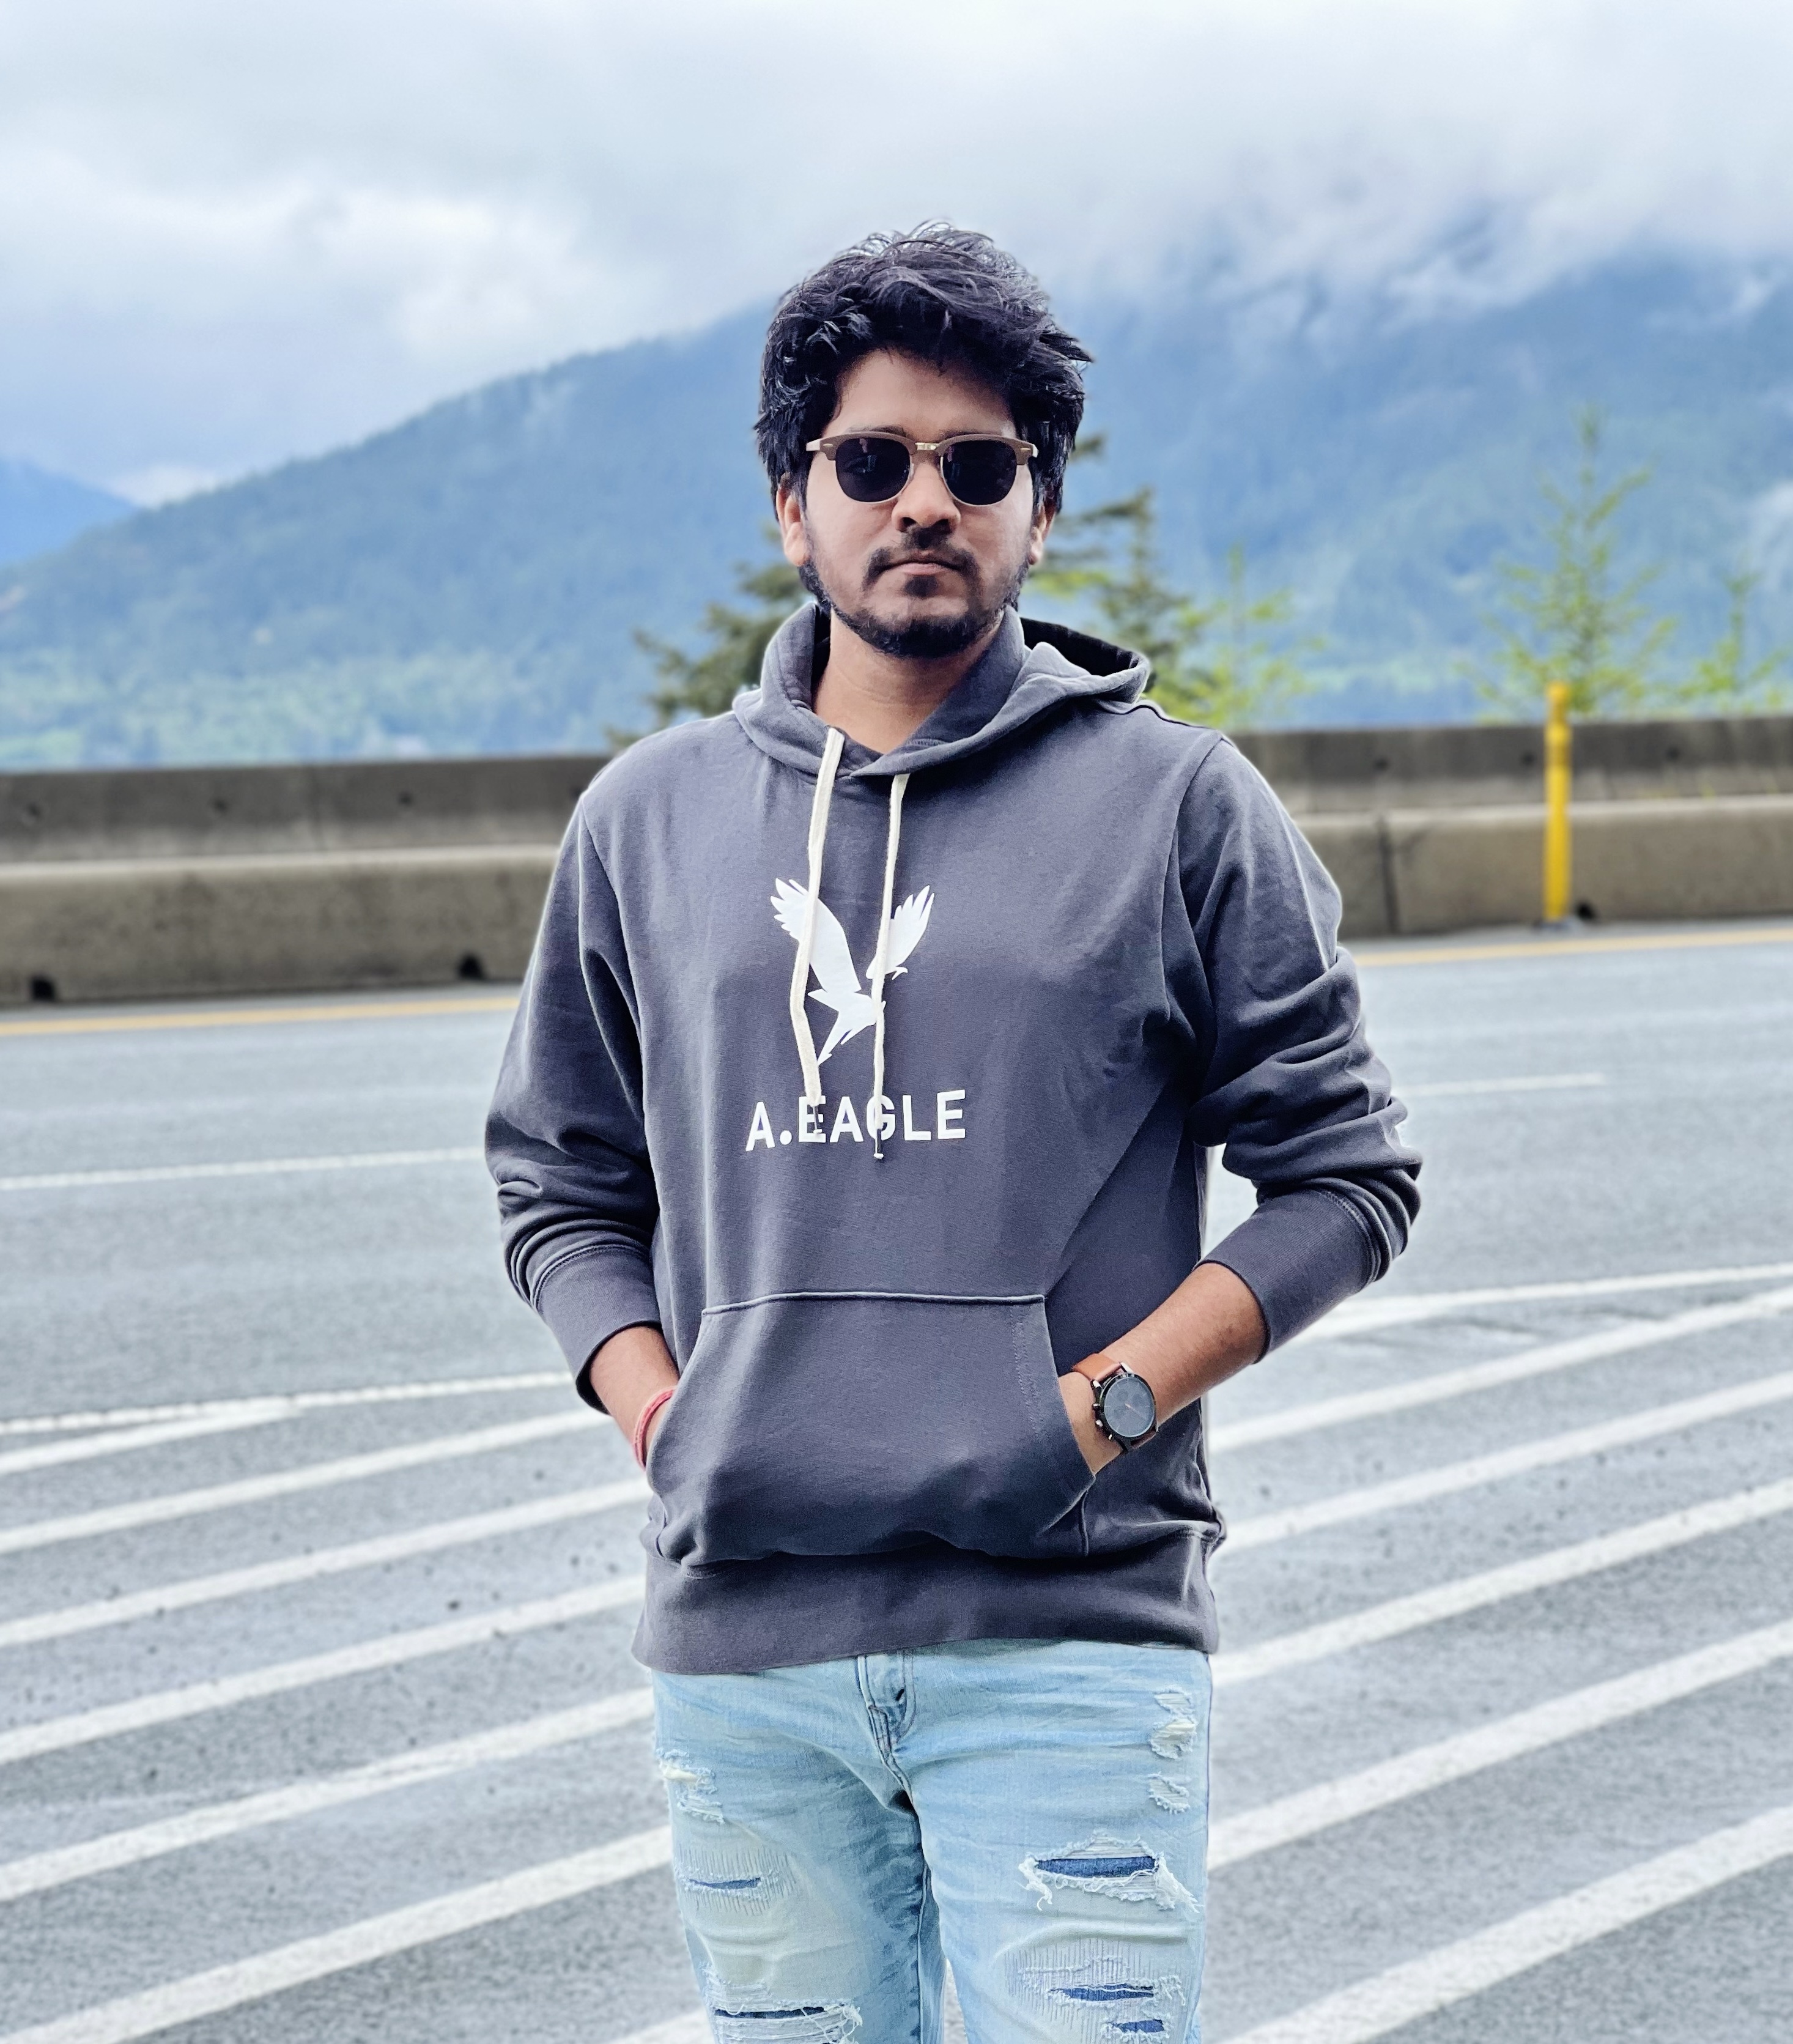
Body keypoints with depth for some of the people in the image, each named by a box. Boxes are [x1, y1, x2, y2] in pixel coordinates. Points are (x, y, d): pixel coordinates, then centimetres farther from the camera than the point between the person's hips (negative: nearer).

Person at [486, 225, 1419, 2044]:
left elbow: (1345, 1173, 4)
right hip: (738, 1638, 3)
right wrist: (663, 1420, 1)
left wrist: (1103, 1408, -8)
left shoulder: (1173, 802, 4)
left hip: (1065, 1635, -3)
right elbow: (559, 1183, 19)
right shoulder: (651, 819, 13)